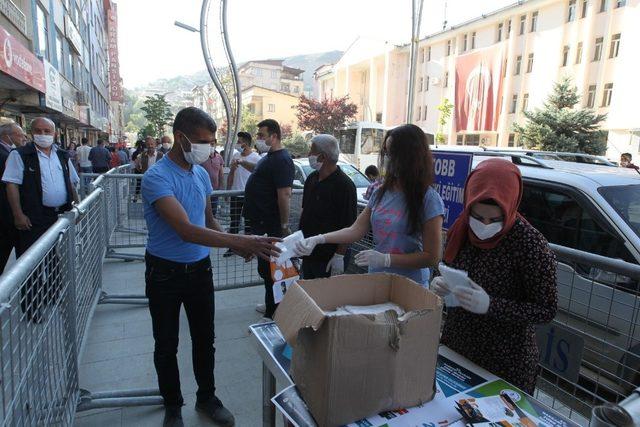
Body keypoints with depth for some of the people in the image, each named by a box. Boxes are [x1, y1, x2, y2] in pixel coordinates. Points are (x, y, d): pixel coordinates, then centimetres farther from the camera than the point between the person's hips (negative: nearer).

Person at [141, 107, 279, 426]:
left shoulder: (202, 174, 1)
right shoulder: (156, 177, -21)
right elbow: (187, 231, -33)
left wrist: (236, 246, -5)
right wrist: (241, 241, -41)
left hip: (200, 269, 5)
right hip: (165, 273, -5)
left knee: (204, 339, 16)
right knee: (166, 345, 13)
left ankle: (206, 397, 37)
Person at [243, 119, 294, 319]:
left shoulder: (281, 160, -19)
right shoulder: (270, 157, 13)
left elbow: (285, 194, -24)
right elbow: (261, 170, 35)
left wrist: (284, 225, -24)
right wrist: (244, 163, 22)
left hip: (269, 225, -11)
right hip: (260, 220, 11)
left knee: (268, 267, -2)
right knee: (266, 266, 19)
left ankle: (273, 313, 11)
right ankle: (271, 305, 35)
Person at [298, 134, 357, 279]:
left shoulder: (344, 185, -19)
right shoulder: (311, 178, 6)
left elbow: (348, 226, -20)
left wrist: (339, 256, -21)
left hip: (328, 258, -7)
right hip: (307, 253, 8)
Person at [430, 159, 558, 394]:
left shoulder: (530, 244, -21)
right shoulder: (461, 230, -6)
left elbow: (547, 310, -14)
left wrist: (490, 305, -27)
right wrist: (440, 284, -13)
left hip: (506, 365, -5)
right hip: (454, 348, 5)